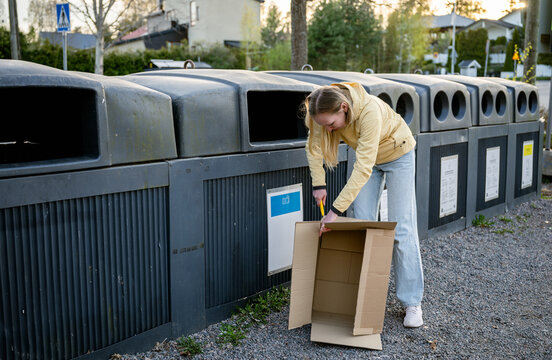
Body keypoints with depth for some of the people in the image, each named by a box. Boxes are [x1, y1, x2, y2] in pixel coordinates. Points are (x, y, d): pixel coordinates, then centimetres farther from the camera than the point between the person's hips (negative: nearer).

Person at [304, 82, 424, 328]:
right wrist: (318, 184, -17)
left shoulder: (370, 111, -42)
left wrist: (336, 210, -44)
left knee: (402, 229, -5)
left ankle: (412, 303, 4)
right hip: (367, 155, 5)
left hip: (397, 155, -5)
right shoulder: (326, 111, -24)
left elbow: (363, 169, -43)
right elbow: (314, 148, -7)